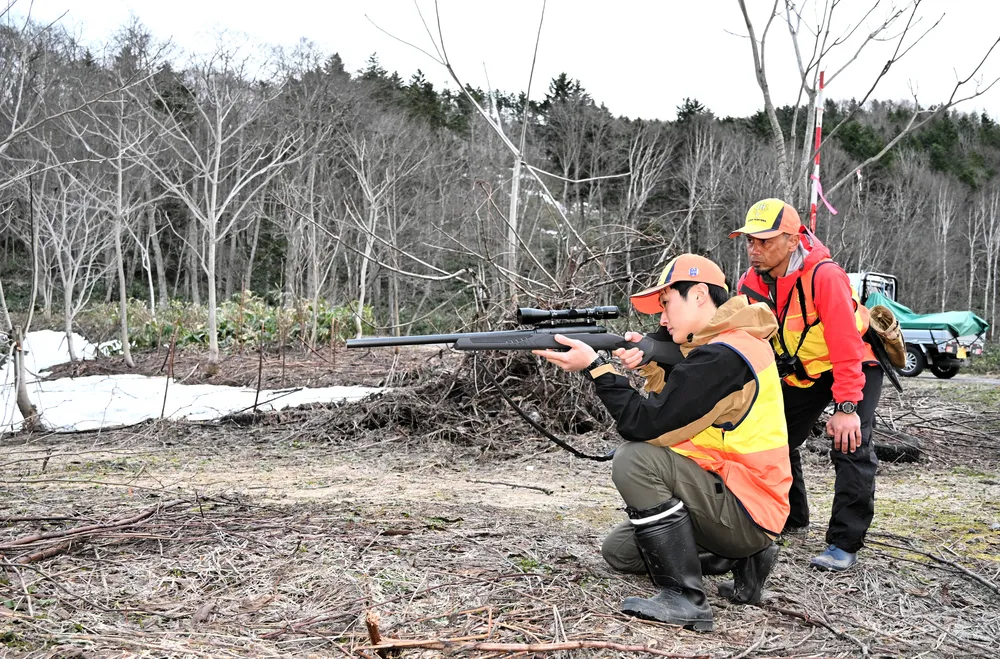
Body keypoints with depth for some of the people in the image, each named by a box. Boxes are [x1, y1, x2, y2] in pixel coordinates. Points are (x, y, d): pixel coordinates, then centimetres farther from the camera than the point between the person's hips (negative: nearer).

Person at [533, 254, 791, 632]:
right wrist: (651, 369, -3)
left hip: (747, 513, -10)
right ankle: (740, 559, 14)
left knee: (635, 460, -26)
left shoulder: (722, 356, -22)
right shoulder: (727, 345, 10)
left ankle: (684, 600, -19)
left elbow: (647, 426, -24)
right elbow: (670, 419, 12)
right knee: (618, 551, 15)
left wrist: (595, 367, -18)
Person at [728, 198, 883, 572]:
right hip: (802, 371, 7)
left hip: (858, 366, -6)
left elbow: (846, 347, -34)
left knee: (851, 447, -19)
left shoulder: (824, 276, -32)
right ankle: (790, 519, 26)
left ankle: (844, 545, -10)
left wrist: (846, 407, -37)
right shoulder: (751, 284, -12)